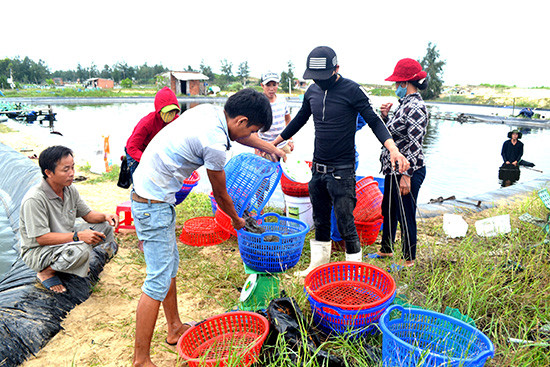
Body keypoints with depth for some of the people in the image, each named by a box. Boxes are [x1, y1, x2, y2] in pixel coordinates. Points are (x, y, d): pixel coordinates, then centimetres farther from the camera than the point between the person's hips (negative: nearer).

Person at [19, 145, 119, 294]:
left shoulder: (70, 190, -4)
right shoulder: (34, 199, -27)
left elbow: (87, 214, 7)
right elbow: (41, 238, -27)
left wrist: (104, 216, -15)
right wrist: (78, 236, -33)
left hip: (65, 239, 7)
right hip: (37, 250, -7)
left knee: (105, 226, -3)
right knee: (80, 250, -35)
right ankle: (46, 272, -8)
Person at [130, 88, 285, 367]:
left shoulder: (210, 111, 2)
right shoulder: (215, 143, -23)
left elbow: (239, 135, 24)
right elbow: (220, 194, -7)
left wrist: (272, 149, 33)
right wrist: (237, 221, 12)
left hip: (144, 192, 10)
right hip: (154, 204, -10)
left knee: (170, 265, 19)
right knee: (159, 281, -3)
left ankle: (175, 329, 36)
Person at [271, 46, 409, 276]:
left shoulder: (352, 90, -10)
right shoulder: (312, 91, 7)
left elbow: (374, 122, -11)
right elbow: (299, 120, 20)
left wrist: (393, 149, -28)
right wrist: (274, 143, 26)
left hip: (342, 171, -6)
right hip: (317, 169, 6)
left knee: (345, 225, -3)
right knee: (320, 221, 17)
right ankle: (319, 265, 34)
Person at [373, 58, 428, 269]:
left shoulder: (416, 107, -18)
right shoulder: (405, 104, 11)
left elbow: (414, 145, -22)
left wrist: (406, 175, -23)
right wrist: (385, 116, 2)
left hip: (407, 172, -10)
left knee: (406, 216, 4)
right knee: (388, 211, 20)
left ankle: (409, 259, 23)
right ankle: (386, 250, 39)